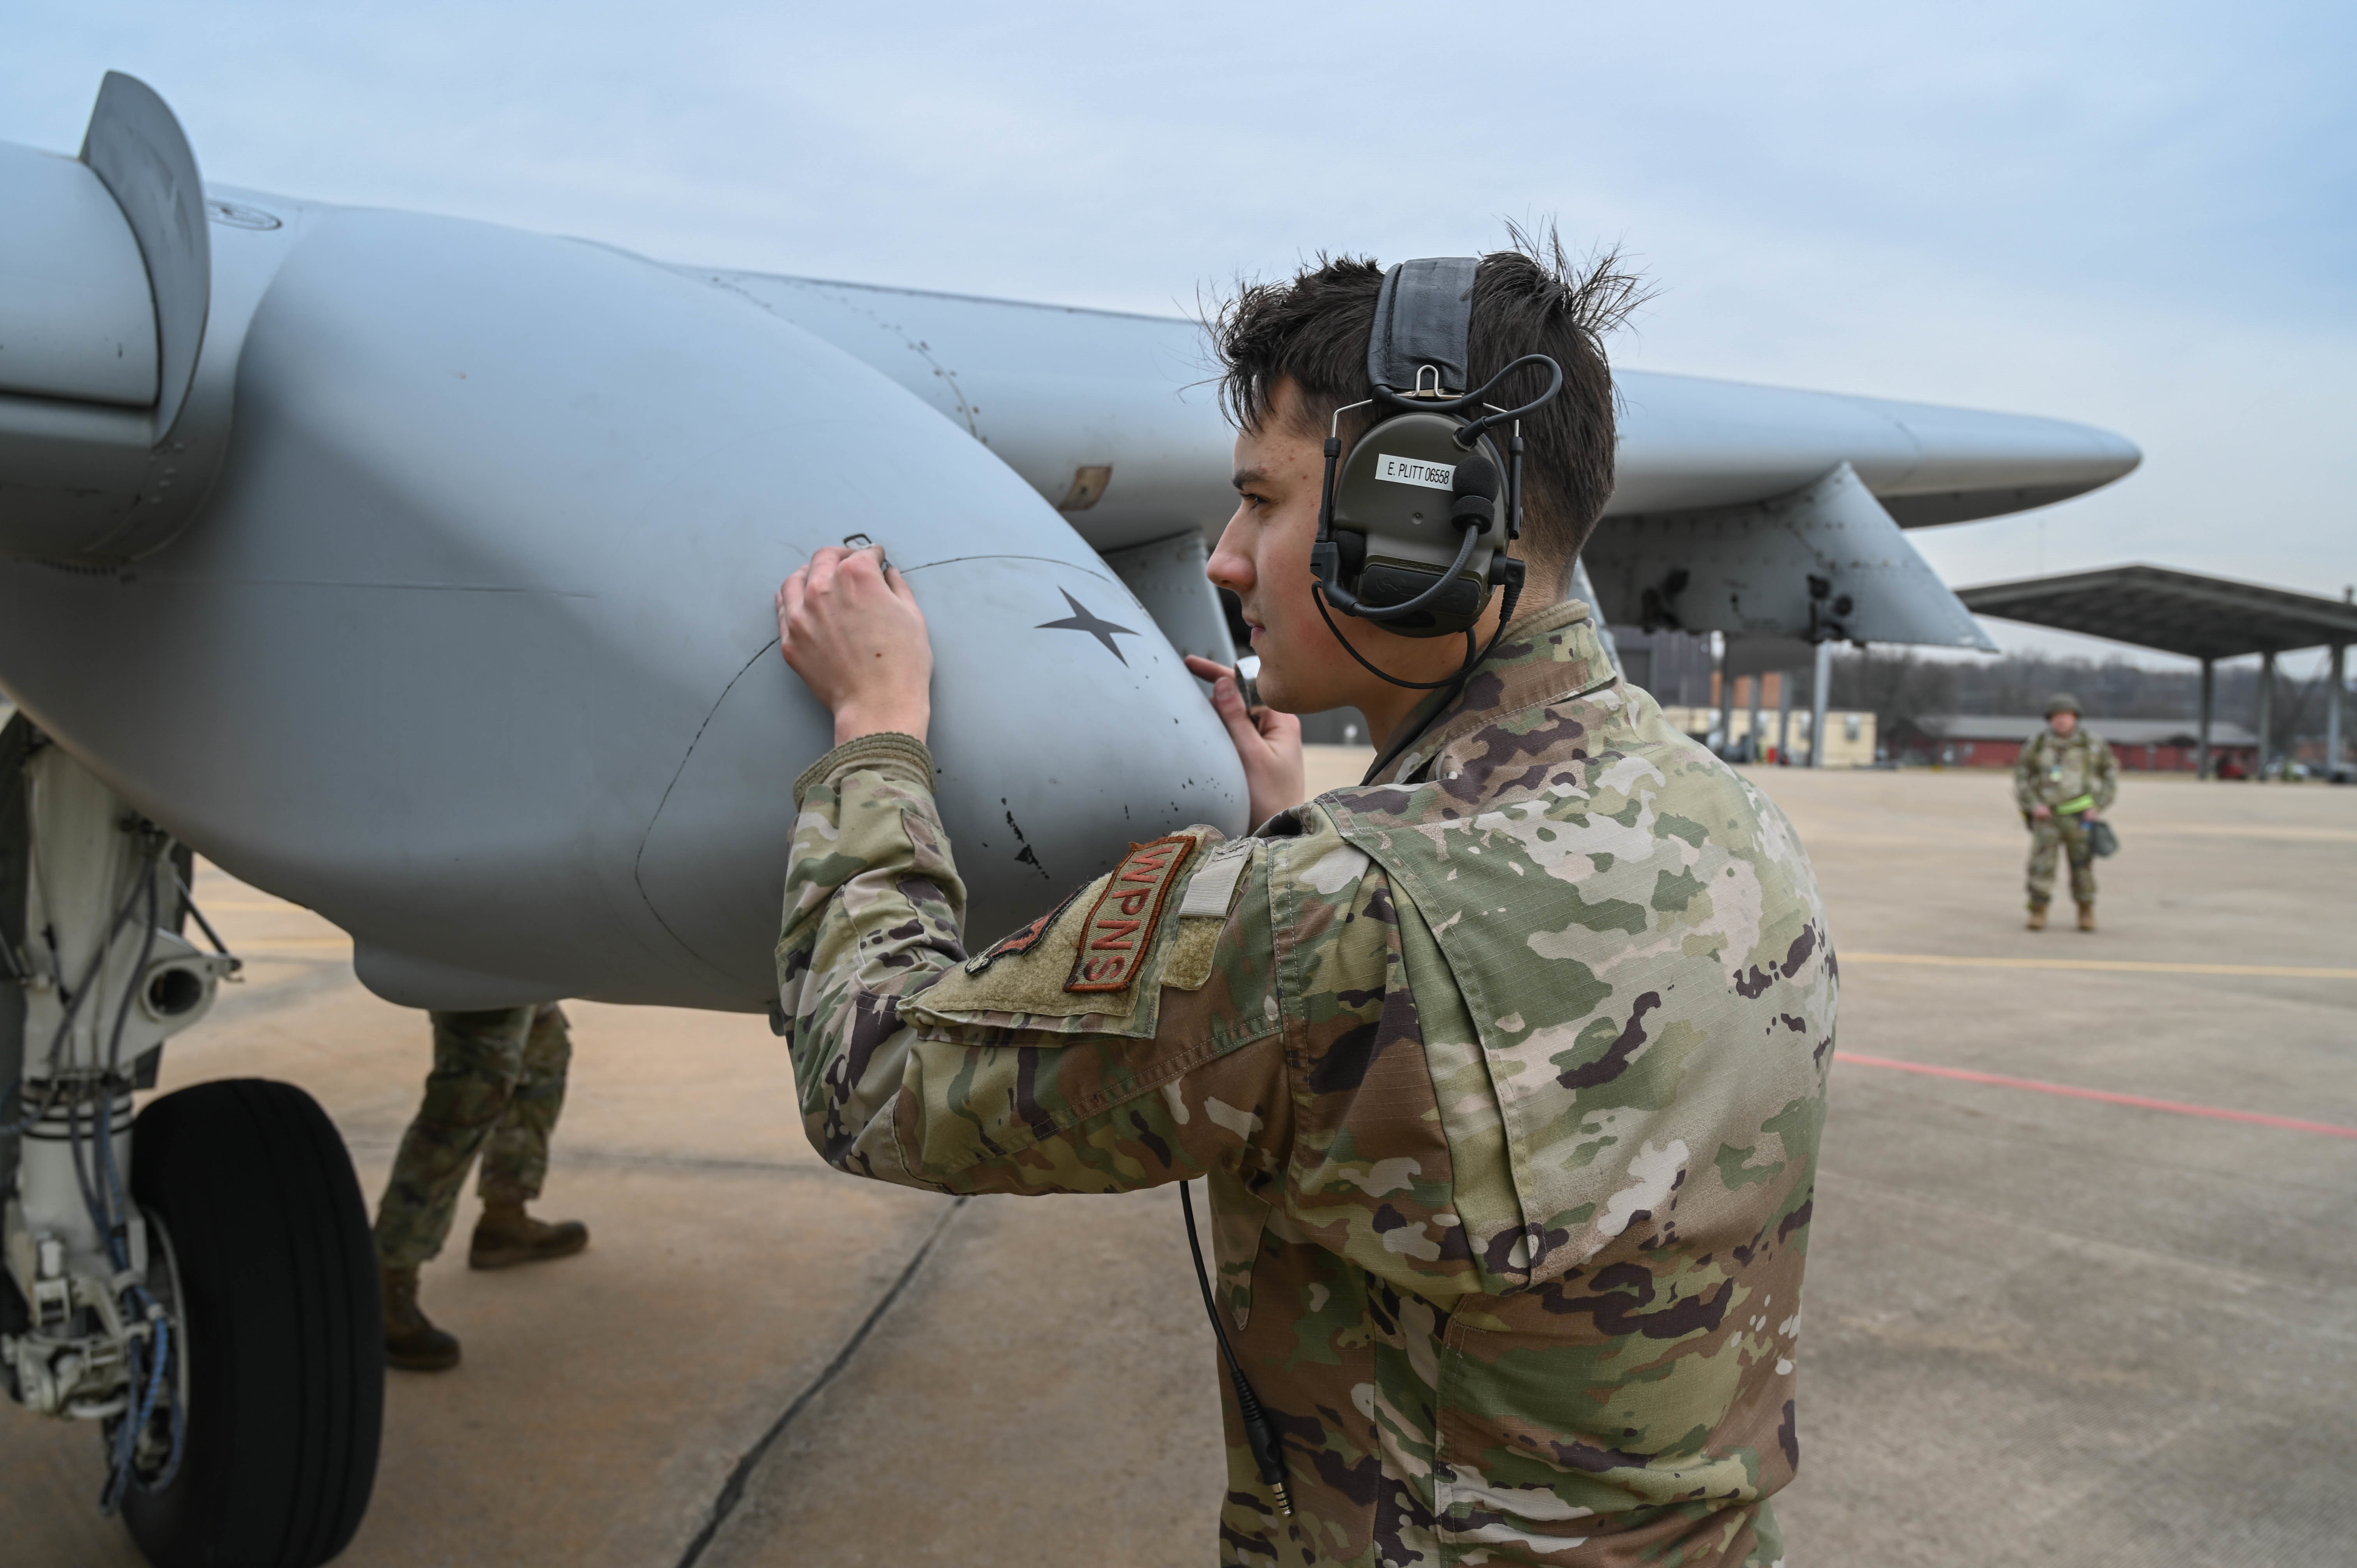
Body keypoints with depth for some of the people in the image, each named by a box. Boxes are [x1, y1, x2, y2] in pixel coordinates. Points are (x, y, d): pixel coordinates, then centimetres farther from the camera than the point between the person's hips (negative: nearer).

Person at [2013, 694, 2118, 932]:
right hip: (2046, 815, 0)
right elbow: (2021, 777, 5)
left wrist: (2098, 806, -4)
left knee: (2082, 865, 3)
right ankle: (2038, 912, 3)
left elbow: (2110, 774, 7)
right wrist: (2034, 805, -7)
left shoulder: (2092, 744, 0)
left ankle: (2086, 912, 19)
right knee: (2041, 864, -8)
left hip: (2079, 816, 0)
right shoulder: (2037, 744, -1)